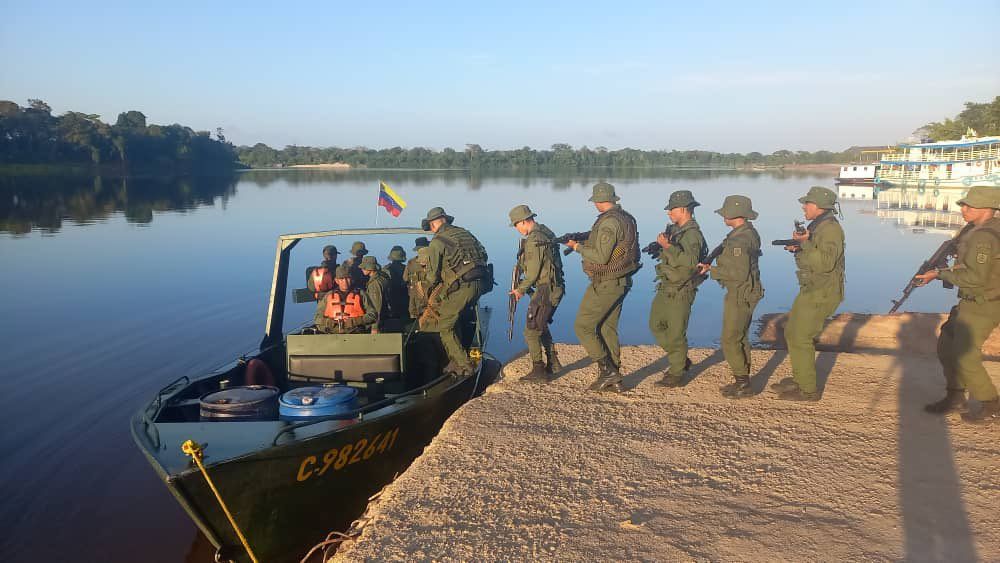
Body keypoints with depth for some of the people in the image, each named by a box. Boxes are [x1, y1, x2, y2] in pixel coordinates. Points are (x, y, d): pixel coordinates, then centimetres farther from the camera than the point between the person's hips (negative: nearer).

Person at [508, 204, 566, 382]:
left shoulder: (534, 240, -18)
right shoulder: (546, 232, 12)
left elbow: (533, 272, -19)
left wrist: (521, 289, -3)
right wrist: (524, 285, 18)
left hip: (545, 290, -10)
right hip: (555, 287, 10)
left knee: (531, 330, -3)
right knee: (541, 326, 23)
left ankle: (538, 370, -1)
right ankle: (552, 363, 27)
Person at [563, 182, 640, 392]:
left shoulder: (609, 222, -20)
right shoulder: (628, 219, 10)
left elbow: (601, 257, -24)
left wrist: (578, 247, -11)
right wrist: (586, 242, 21)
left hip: (605, 285, -9)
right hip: (622, 282, 9)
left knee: (583, 326, 0)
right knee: (608, 329, 15)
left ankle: (607, 370, -2)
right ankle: (614, 379, 18)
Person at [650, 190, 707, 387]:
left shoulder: (692, 234, -18)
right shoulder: (675, 229, 11)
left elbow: (691, 261, -35)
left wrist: (668, 247, -41)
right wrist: (662, 246, 9)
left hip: (680, 292, -10)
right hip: (666, 288, 10)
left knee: (676, 333, -2)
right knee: (656, 325, 15)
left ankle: (677, 374, 10)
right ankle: (681, 360, 28)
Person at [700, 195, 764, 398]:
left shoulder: (740, 239, -22)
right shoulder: (749, 233, 11)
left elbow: (740, 273, -26)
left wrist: (712, 271, -19)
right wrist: (713, 267, 13)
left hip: (740, 295, -10)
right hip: (742, 294, 10)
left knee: (730, 340, -3)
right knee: (740, 338, 17)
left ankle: (743, 384, 3)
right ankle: (743, 381, 25)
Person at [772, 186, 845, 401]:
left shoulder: (830, 228, -18)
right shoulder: (818, 226, 14)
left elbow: (825, 263, -28)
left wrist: (805, 243, -27)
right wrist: (797, 249, 4)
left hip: (821, 294, -10)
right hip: (812, 291, 10)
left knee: (800, 339, -7)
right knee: (792, 333, 17)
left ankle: (808, 390, 3)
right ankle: (799, 379, 29)